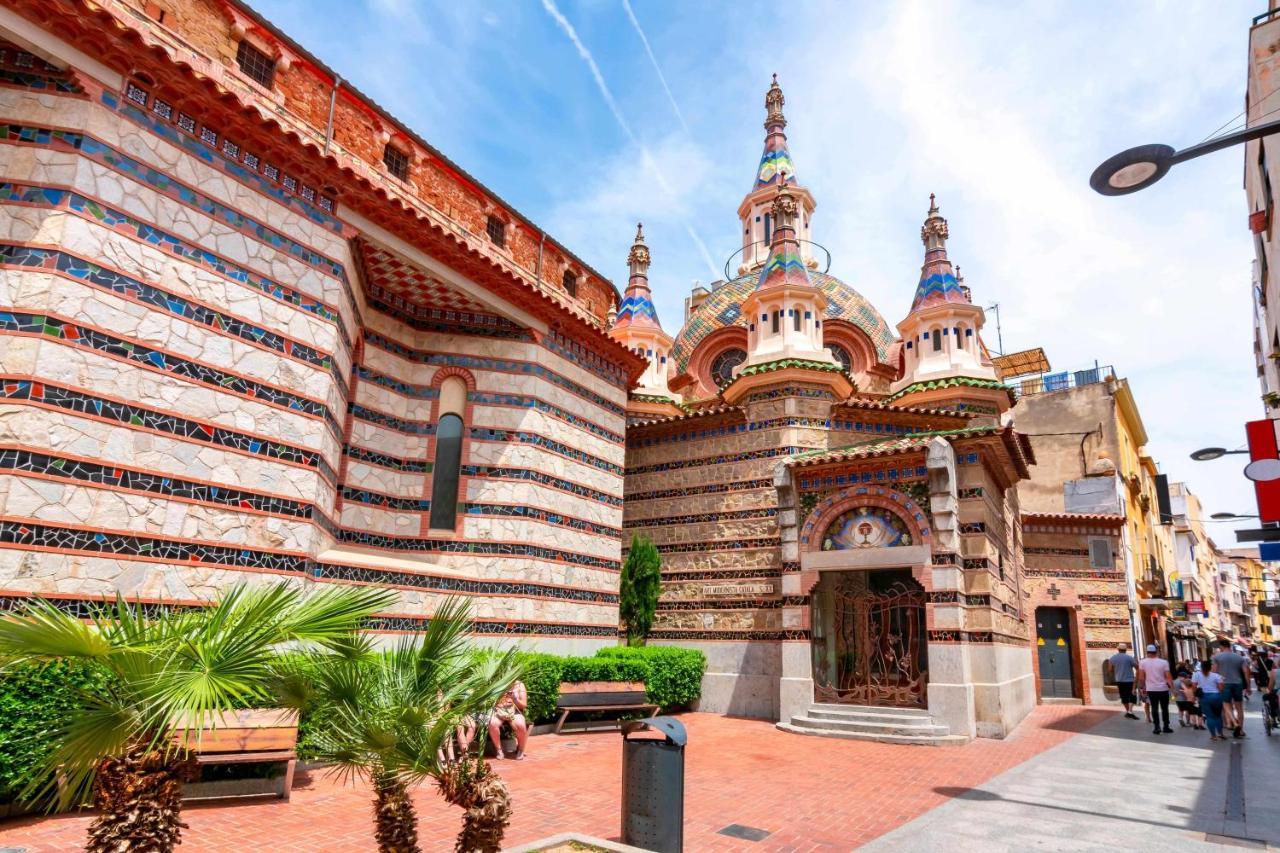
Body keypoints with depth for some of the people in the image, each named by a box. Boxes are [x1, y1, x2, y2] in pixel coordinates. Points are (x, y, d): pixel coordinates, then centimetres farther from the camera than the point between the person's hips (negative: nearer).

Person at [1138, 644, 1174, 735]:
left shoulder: (1143, 662, -4)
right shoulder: (1163, 662, -6)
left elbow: (1142, 677, -1)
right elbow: (1168, 676, -9)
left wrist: (1143, 687, 10)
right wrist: (1172, 687, -1)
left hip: (1151, 689, 0)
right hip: (1163, 689, 0)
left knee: (1154, 708, 5)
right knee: (1164, 708, 11)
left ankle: (1157, 727, 2)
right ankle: (1166, 727, 15)